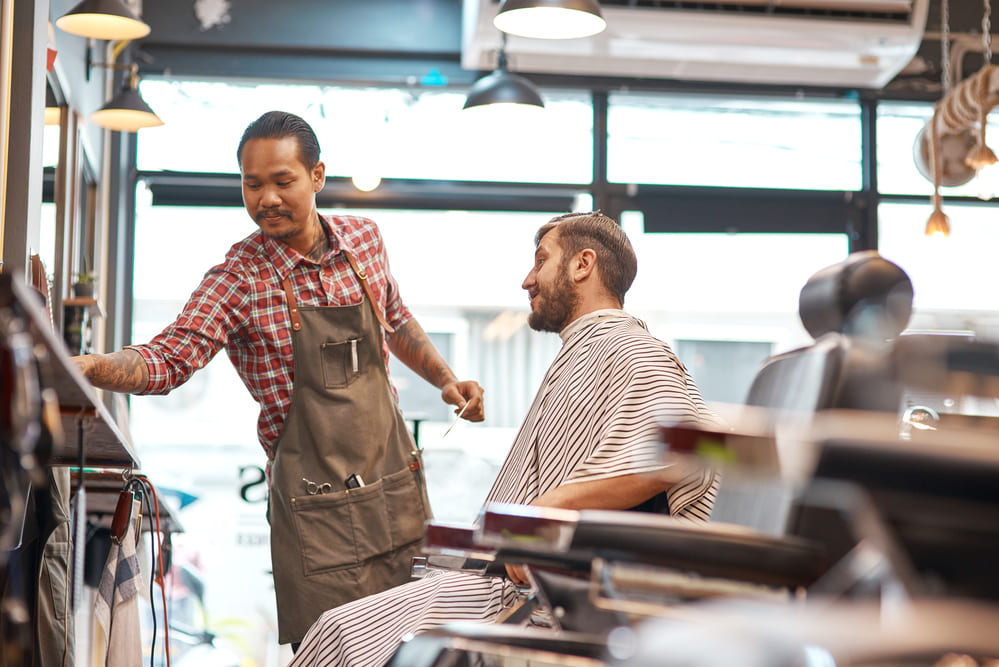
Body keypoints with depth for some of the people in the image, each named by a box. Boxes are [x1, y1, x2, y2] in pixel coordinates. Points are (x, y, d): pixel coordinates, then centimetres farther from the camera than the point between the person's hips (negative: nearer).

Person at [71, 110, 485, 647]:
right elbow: (168, 359, -22)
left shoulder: (363, 239, 5)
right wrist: (86, 367, -39)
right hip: (316, 508, -5)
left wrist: (445, 380, 14)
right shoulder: (237, 279, -11)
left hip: (398, 482, 5)